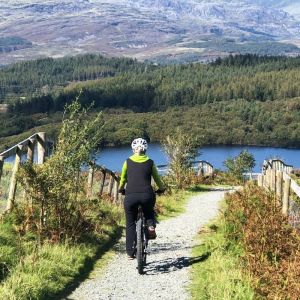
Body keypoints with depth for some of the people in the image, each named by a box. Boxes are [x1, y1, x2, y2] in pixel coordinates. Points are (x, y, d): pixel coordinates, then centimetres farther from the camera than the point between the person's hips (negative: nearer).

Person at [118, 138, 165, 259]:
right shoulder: (150, 162, 9)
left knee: (130, 224, 15)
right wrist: (161, 189, 39)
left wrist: (121, 190, 37)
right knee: (149, 212, 34)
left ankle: (130, 253, 13)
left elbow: (123, 180, 17)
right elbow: (157, 179, 19)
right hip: (147, 196, 1)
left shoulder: (128, 162, 9)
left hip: (130, 196, 0)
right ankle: (151, 226, 4)